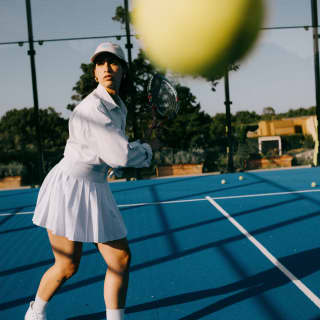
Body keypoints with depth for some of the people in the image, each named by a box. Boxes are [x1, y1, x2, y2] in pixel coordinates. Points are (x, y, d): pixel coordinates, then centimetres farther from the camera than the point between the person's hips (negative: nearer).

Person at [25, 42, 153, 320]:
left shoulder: (119, 107, 9)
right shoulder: (93, 107, -20)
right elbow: (120, 156, -25)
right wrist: (146, 151, -6)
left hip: (95, 190, 8)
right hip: (68, 187, -8)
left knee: (121, 260, 2)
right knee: (67, 267, 1)